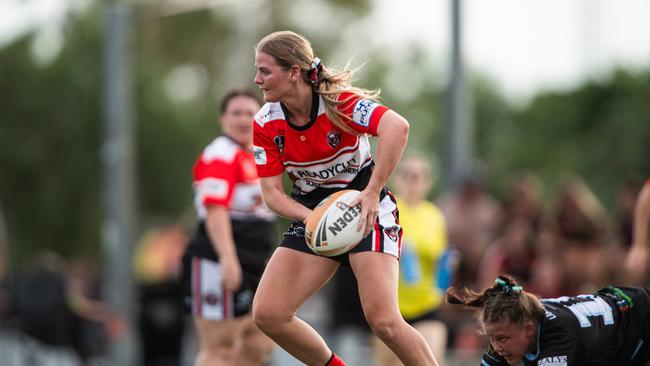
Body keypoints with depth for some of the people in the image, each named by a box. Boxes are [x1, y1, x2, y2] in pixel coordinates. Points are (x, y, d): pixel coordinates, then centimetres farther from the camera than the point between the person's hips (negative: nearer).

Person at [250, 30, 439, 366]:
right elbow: (272, 192, -6)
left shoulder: (339, 102, -22)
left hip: (366, 206, -5)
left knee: (382, 319, -22)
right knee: (267, 315, -8)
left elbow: (396, 127, -38)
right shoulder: (265, 124, -7)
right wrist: (312, 217, -25)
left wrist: (372, 192, -42)